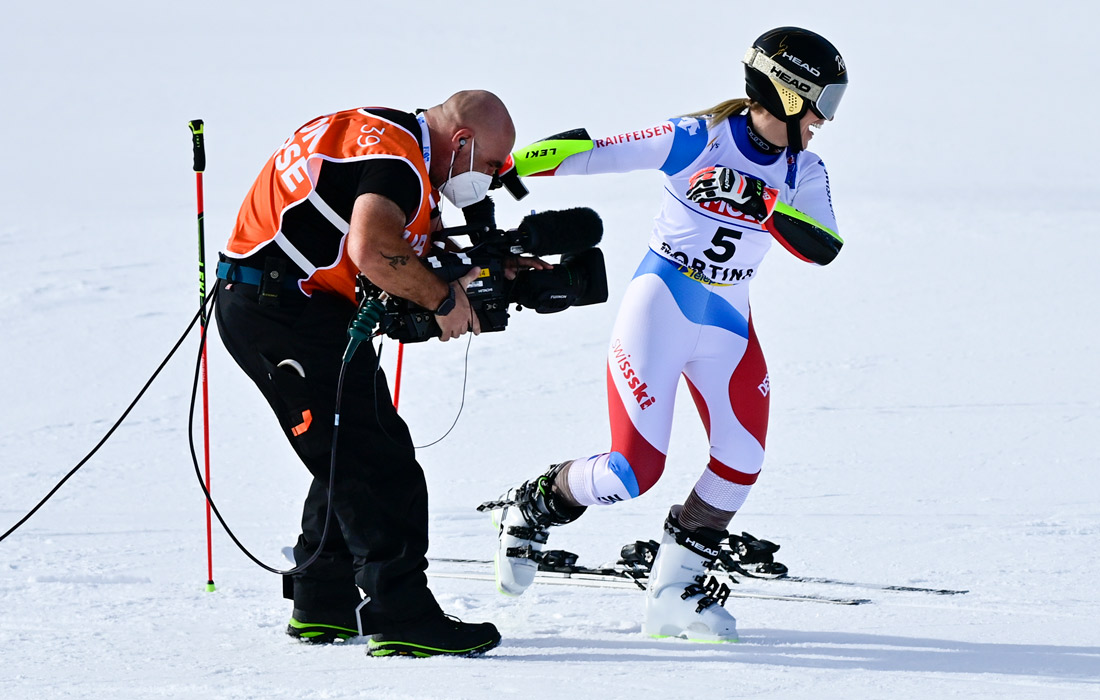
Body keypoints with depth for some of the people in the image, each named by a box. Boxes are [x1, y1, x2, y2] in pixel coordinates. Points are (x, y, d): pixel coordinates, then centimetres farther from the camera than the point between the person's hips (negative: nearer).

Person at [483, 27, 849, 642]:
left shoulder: (804, 172, 2)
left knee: (742, 462, -7)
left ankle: (675, 592, 8)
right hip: (660, 307, -6)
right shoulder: (698, 141, -13)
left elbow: (823, 247, -12)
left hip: (727, 326, 6)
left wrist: (767, 209, -28)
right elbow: (590, 152, -15)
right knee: (635, 471, -12)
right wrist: (503, 168, -22)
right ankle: (532, 508, 17)